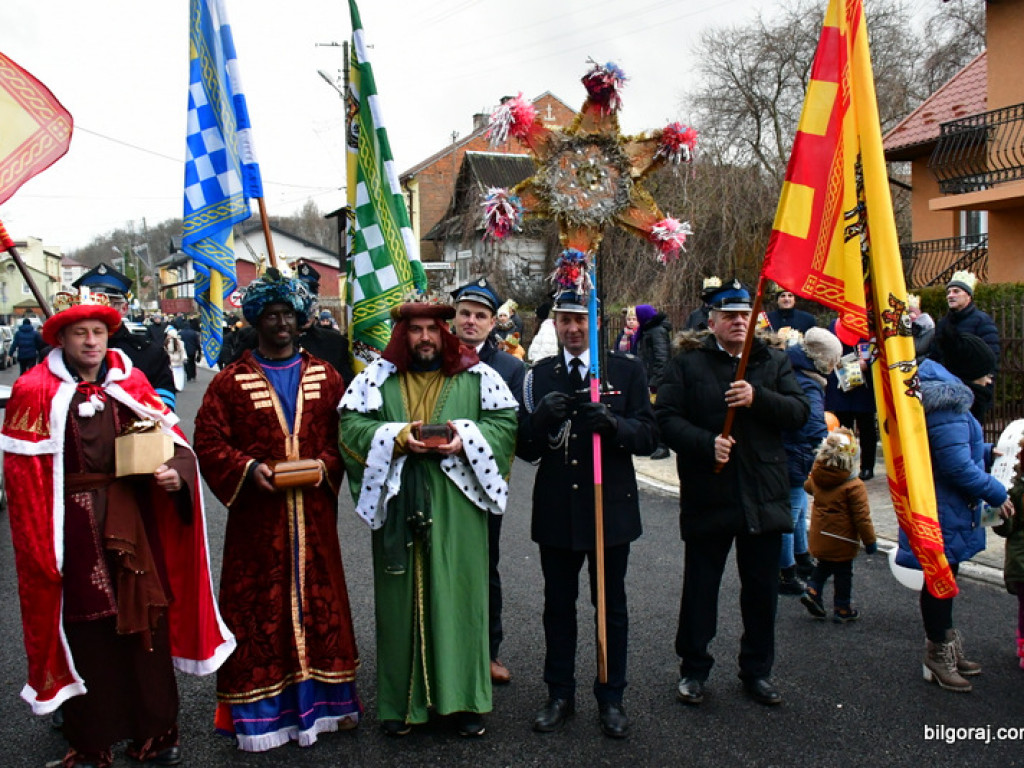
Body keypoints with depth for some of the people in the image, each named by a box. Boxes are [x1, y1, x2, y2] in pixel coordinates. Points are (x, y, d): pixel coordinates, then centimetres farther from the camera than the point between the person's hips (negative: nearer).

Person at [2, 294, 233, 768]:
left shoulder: (131, 383, 7)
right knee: (85, 634, 6)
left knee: (147, 622, 9)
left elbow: (174, 440, 5)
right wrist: (42, 545, -8)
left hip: (134, 523, 3)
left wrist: (176, 473, -16)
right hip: (74, 530, -3)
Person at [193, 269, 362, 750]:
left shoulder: (325, 377, 8)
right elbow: (208, 441, -2)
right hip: (258, 516, -2)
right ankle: (260, 706, 16)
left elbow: (343, 434, 8)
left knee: (318, 595, 9)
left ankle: (321, 696, 24)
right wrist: (248, 468, -17)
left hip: (314, 515, 2)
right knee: (260, 604, 3)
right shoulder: (231, 381, 1)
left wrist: (326, 463, -10)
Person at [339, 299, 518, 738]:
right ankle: (400, 700, 21)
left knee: (458, 594, 5)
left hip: (456, 508, 0)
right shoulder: (377, 377, 6)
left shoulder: (476, 376, 5)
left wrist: (465, 438, -13)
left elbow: (506, 420, 3)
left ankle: (464, 698, 19)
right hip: (398, 505, 1)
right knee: (401, 598, 7)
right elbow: (351, 424, 0)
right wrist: (399, 437, -14)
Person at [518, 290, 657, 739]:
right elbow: (525, 449, 1)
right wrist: (541, 418, -19)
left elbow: (649, 436, -6)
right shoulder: (538, 376, 5)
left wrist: (614, 424, -26)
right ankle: (560, 694, 29)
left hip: (611, 506, -1)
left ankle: (611, 698, 27)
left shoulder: (628, 371, 0)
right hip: (556, 510, 2)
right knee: (558, 606, 13)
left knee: (612, 608, 11)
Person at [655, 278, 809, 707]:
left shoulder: (775, 363, 10)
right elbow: (667, 418, -8)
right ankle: (693, 669, 26)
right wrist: (706, 443, -22)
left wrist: (758, 398, -18)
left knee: (762, 590, 12)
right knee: (700, 587, 9)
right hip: (707, 495, -2)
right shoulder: (687, 365, 2)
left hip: (764, 496, 3)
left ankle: (757, 671, 30)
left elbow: (800, 412, -2)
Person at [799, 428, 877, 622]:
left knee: (823, 566, 25)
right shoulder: (854, 486, -21)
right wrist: (870, 540, -7)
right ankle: (842, 609, 18)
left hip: (819, 538, 5)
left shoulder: (816, 478, -4)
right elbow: (861, 517, -17)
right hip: (841, 541, -5)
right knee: (843, 573, 9)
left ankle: (812, 591, 9)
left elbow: (807, 487, 22)